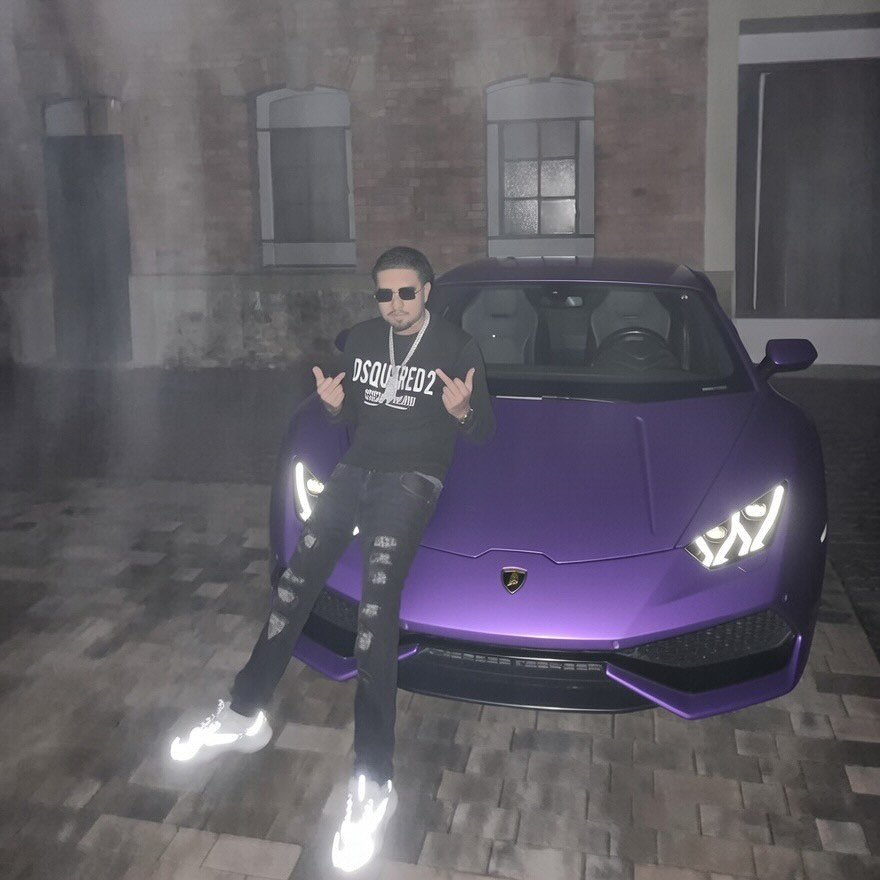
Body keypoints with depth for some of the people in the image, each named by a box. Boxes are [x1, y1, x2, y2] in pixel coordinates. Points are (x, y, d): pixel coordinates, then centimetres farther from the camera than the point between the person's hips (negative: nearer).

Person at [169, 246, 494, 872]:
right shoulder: (360, 340, 12)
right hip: (358, 467, 6)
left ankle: (373, 784, -23)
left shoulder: (458, 348, -2)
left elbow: (485, 430, 0)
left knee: (377, 607, -22)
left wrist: (463, 411, -23)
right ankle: (245, 714, 13)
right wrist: (334, 405, -6)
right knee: (296, 582, -2)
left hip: (413, 478, -6)